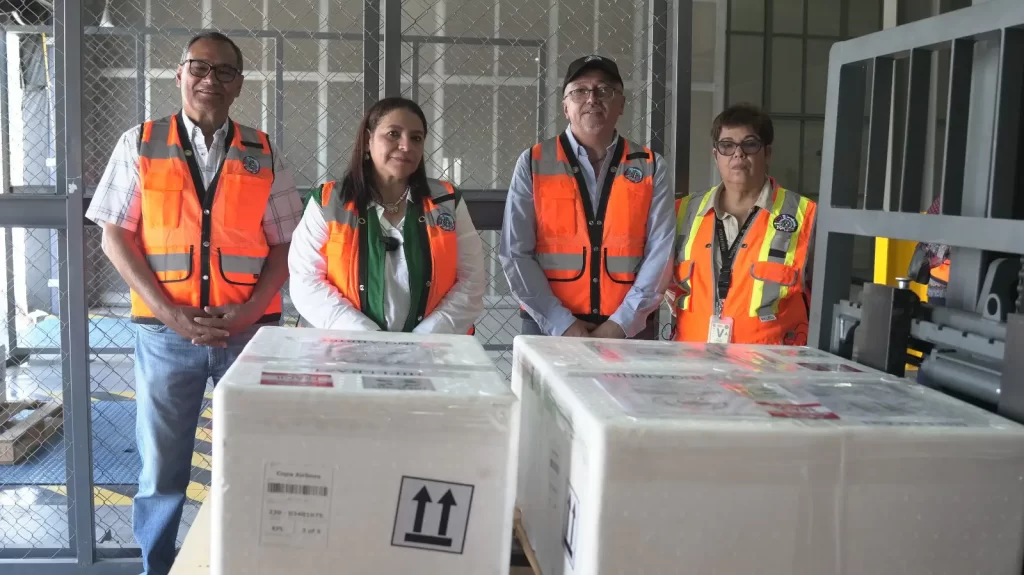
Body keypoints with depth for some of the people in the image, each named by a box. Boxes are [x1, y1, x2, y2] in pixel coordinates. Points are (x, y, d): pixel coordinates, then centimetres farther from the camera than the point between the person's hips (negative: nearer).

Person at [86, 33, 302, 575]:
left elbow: (286, 244, 5)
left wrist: (251, 310, -10)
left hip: (249, 330, 1)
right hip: (165, 332, -1)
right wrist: (170, 313, -11)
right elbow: (116, 237, 1)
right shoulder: (140, 145, 4)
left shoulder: (262, 154, 6)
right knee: (160, 466, 7)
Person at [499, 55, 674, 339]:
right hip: (549, 328, 0)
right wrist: (562, 323, -11)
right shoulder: (533, 163, 0)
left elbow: (660, 253, -3)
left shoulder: (650, 167, 3)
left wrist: (621, 323, -11)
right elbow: (515, 253, -4)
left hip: (629, 330, 1)